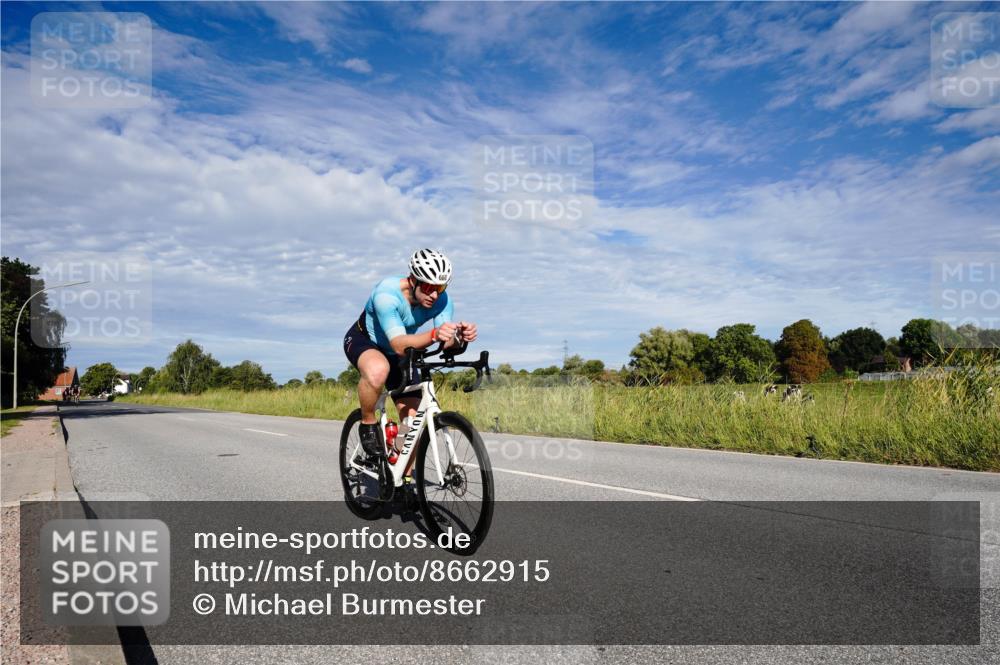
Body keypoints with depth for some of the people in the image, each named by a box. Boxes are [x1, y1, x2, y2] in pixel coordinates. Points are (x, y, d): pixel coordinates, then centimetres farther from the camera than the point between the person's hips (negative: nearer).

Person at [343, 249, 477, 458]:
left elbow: (447, 344, -32)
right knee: (378, 370, -41)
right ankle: (368, 424, -14)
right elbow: (399, 345, -45)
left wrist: (460, 336, -55)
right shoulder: (386, 293, -36)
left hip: (398, 355, 5)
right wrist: (433, 335, -63)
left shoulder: (441, 301, -22)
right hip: (363, 341, -4)